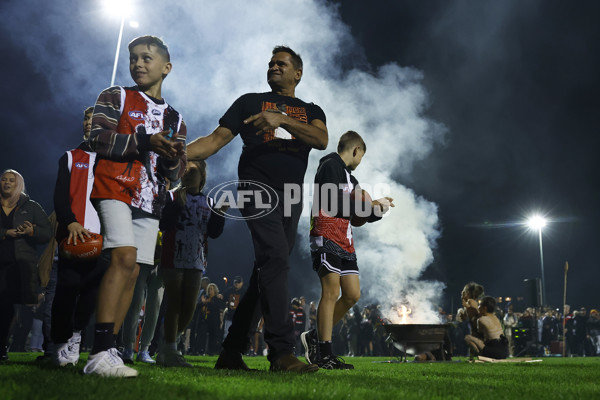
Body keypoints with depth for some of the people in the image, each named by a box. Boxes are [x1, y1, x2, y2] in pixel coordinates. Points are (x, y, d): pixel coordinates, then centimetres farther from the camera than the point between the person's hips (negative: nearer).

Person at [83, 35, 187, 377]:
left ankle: (107, 352, 7)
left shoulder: (175, 119, 19)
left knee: (132, 273, 1)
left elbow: (177, 173, 15)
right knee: (125, 257, -23)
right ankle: (101, 353, -26)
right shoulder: (115, 97, 8)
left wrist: (174, 159, -8)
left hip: (150, 201, 5)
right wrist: (144, 140, -17)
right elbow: (98, 139, -9)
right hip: (116, 188, -5)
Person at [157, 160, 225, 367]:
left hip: (196, 261, 4)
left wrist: (220, 214, -8)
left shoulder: (208, 202, 13)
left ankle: (166, 349, 18)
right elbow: (163, 224, -13)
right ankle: (170, 351, 1)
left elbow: (214, 232, 6)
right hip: (173, 259, -4)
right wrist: (176, 204, -20)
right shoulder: (172, 196, 1)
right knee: (174, 305, -4)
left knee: (189, 308, 4)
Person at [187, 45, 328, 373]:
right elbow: (216, 139, 6)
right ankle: (282, 351, -25)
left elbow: (321, 140, -4)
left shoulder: (311, 111, 19)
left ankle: (231, 352, 11)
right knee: (276, 260, -22)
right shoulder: (251, 102, 15)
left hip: (291, 198, 4)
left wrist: (281, 119, -18)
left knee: (266, 274, 3)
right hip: (258, 186, -4)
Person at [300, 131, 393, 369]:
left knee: (352, 295, 5)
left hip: (344, 242, 9)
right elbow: (334, 205, -16)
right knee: (331, 292, -11)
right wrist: (369, 206, -5)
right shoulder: (330, 165, -4)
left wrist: (378, 210, 10)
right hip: (327, 238, -9)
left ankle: (315, 338, 14)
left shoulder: (347, 175, 25)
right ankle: (325, 354, -6)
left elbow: (359, 215, 28)